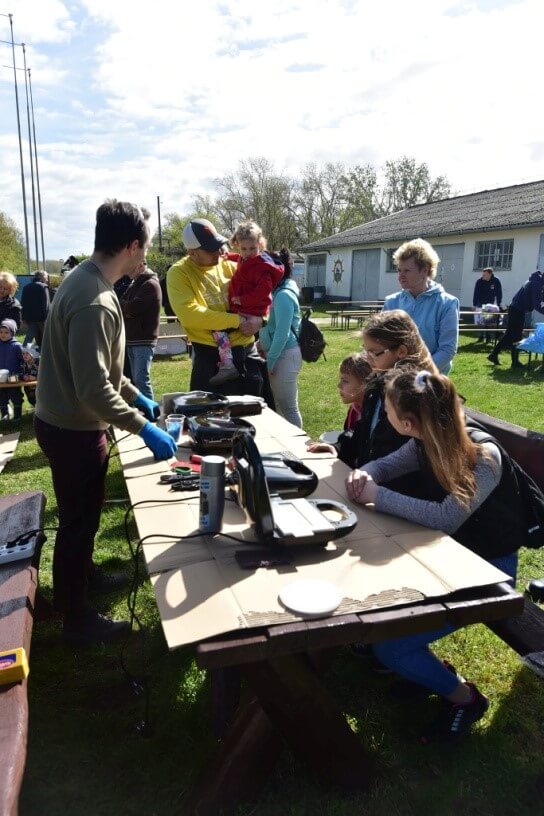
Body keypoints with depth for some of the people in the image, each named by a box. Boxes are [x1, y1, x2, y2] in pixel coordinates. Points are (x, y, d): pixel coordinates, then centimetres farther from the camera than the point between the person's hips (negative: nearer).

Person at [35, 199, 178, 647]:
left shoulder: (84, 278, 5)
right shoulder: (95, 301, -29)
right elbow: (94, 388, -31)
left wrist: (136, 396, 17)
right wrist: (144, 428, -25)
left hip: (65, 422, 10)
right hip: (74, 430, -10)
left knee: (82, 514, 26)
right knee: (78, 521, 6)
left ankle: (83, 573, 49)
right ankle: (78, 619, 26)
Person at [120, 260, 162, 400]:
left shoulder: (150, 284, -10)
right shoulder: (135, 284, 19)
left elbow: (132, 308, -19)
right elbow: (125, 305, 14)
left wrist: (119, 305, -1)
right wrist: (124, 308, -8)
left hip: (144, 340, -9)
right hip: (132, 339, 9)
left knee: (141, 379, -11)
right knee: (135, 378, 12)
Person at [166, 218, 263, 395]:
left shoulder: (229, 265, 8)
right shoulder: (178, 273, -7)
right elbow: (189, 315, -20)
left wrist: (259, 318, -9)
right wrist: (236, 320, -18)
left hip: (246, 349, 5)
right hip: (210, 354, -5)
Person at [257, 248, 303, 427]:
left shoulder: (283, 295, -18)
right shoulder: (278, 292, 13)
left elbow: (282, 333, -23)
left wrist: (269, 361, -19)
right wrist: (262, 345, 11)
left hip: (285, 354, -10)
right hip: (279, 352, 10)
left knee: (288, 407, -2)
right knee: (279, 404, 17)